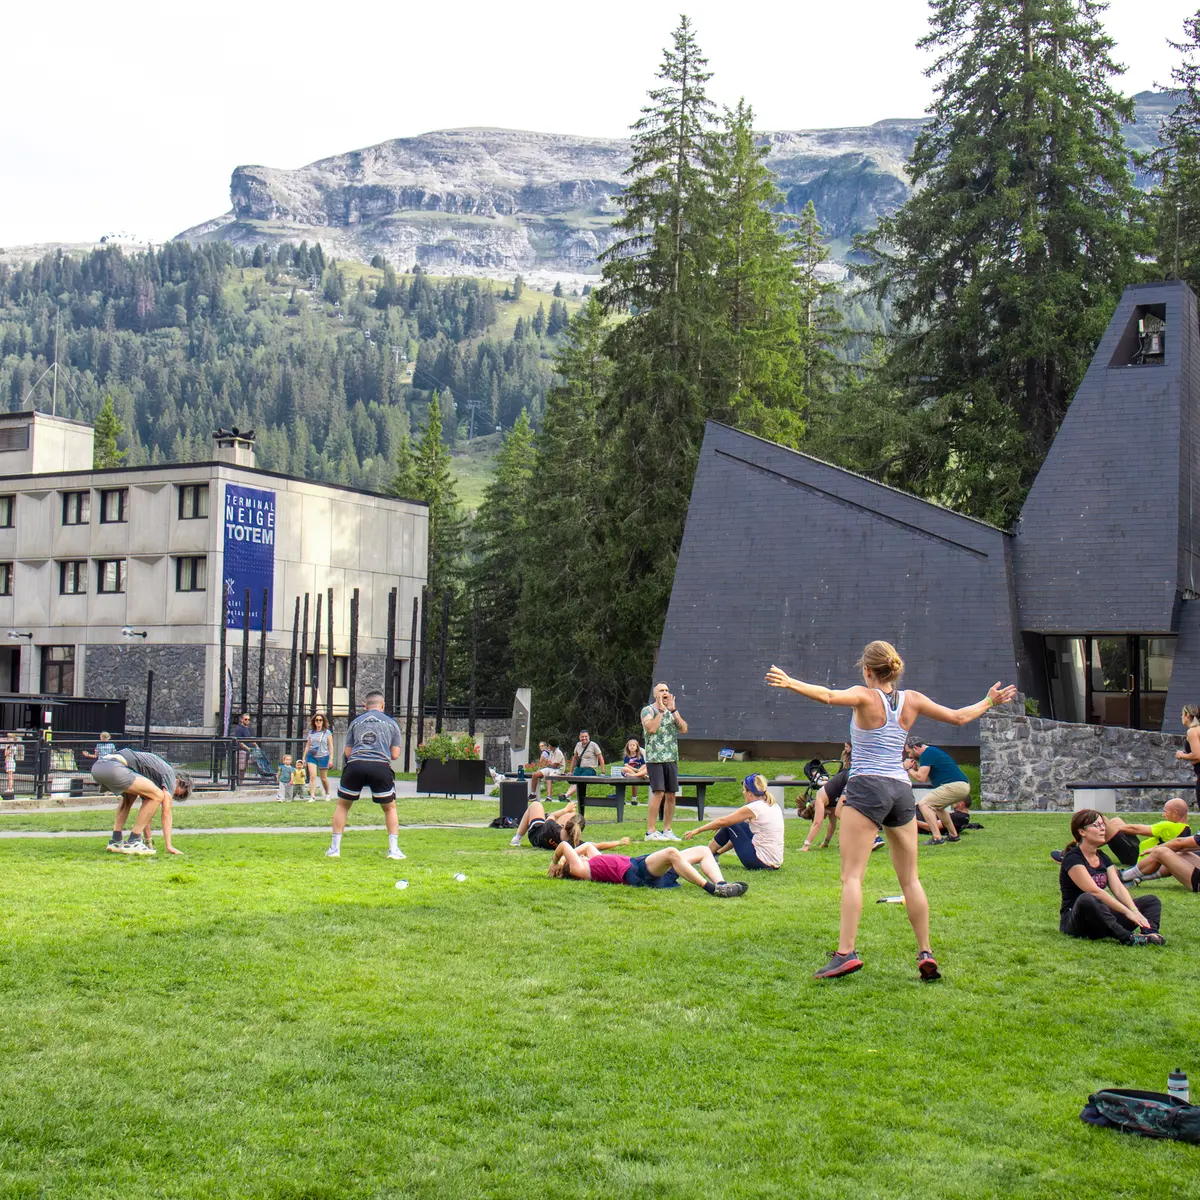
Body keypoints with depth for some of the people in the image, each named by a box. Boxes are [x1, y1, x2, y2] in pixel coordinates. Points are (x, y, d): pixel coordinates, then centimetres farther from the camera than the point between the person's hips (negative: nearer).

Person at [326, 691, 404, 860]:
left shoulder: (355, 722, 19)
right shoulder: (391, 723, 17)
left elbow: (348, 752, 16)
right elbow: (395, 755, 12)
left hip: (355, 764, 1)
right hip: (381, 767, -1)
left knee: (342, 805, 20)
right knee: (390, 807, 18)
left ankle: (334, 848, 15)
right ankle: (394, 849, 9)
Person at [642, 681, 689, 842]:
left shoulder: (672, 712, 17)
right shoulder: (648, 710, 0)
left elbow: (684, 729, 4)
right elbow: (651, 728, -18)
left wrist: (673, 710, -2)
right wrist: (661, 710, -11)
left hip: (671, 759, 6)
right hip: (655, 758, -6)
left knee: (671, 795, 5)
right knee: (658, 793, -15)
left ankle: (667, 830, 13)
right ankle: (650, 831, -13)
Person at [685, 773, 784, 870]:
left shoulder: (753, 808, -14)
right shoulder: (774, 806, 9)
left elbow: (722, 821, -6)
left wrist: (697, 830, 3)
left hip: (761, 863, -8)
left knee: (728, 826, 5)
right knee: (740, 826, 24)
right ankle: (716, 854, 36)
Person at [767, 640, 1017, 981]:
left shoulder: (865, 696, -4)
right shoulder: (912, 700, 10)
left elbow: (828, 695, -24)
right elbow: (958, 717, 19)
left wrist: (790, 682, -35)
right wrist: (989, 701, 36)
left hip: (867, 787, -5)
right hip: (902, 790, 5)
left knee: (852, 875, -9)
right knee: (910, 879, 12)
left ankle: (846, 952, -19)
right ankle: (925, 954, 11)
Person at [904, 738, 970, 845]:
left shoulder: (927, 754, -8)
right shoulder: (932, 751, 23)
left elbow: (921, 778, -15)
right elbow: (927, 778, 24)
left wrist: (908, 769, 0)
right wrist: (915, 769, 14)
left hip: (955, 786, -11)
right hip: (963, 786, 11)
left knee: (923, 804, -11)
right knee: (937, 806, 31)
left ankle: (937, 838, -19)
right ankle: (953, 836, 32)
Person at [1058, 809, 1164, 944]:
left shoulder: (1103, 858, 13)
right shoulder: (1072, 858, -12)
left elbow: (1118, 888, -1)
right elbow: (1094, 891, -23)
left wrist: (1135, 911, -19)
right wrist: (1127, 912, -28)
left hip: (1101, 919, 8)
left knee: (1152, 901, 0)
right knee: (1087, 899, -41)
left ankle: (1150, 933, -33)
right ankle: (1128, 938, -41)